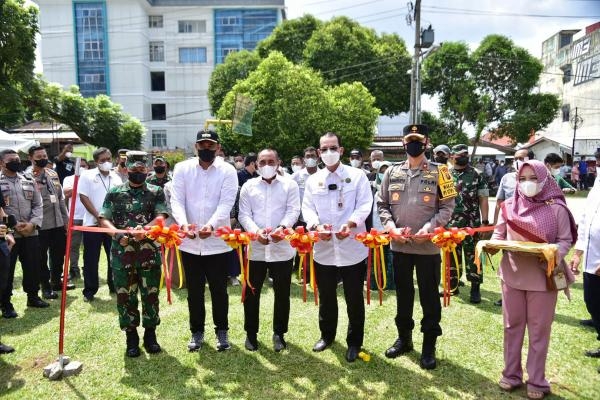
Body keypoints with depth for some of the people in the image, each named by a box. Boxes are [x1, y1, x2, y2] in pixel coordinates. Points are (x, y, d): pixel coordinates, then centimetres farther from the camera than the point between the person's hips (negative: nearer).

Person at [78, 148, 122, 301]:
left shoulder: (116, 178, 9)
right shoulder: (87, 175, 0)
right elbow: (83, 197, -6)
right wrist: (98, 216, -13)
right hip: (93, 224, -3)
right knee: (91, 259, 3)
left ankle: (114, 287, 21)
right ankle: (89, 291, 13)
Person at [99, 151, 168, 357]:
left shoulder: (156, 192, 6)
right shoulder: (115, 192, 8)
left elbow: (161, 216, -8)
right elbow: (104, 219, 2)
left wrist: (145, 229, -26)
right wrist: (116, 233, -17)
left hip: (149, 252, 0)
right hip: (122, 253, 1)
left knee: (150, 294, 7)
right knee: (125, 296, 7)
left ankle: (150, 334, 24)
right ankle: (131, 337, 22)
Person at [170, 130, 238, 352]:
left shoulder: (228, 171, -4)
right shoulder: (182, 168, 1)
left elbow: (226, 203, -14)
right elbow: (176, 200, -7)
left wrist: (211, 225, -31)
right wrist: (183, 223, -26)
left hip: (217, 241, -1)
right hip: (189, 241, 2)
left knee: (219, 290, 9)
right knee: (194, 290, 14)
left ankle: (222, 331, 28)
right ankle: (197, 331, 31)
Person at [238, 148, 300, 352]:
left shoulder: (289, 185, 5)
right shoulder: (249, 186, 9)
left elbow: (293, 211, -5)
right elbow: (244, 214, 2)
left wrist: (282, 227, -24)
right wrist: (256, 231, -17)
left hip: (282, 247, -1)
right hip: (255, 247, 1)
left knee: (282, 293, 8)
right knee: (252, 292, 9)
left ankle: (279, 333, 25)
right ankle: (251, 333, 26)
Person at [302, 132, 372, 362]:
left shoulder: (357, 176, 0)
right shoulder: (313, 180, 9)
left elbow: (365, 205, -8)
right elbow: (307, 207, 2)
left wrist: (350, 223, -26)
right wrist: (316, 225, -18)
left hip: (352, 247, -3)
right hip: (323, 248, 3)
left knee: (354, 298, 8)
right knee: (326, 296, 17)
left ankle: (354, 342, 26)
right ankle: (327, 335, 37)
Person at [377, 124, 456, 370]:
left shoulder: (438, 172, -1)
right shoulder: (392, 172, 6)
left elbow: (447, 206, -4)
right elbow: (381, 204, 8)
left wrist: (429, 227, -18)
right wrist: (390, 225, -9)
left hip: (428, 246, -3)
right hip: (399, 245, 3)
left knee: (429, 296, 7)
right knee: (403, 293, 15)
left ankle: (429, 345, 22)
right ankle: (404, 338, 33)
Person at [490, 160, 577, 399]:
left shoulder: (556, 209, -7)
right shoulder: (509, 206, 1)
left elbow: (566, 240, -4)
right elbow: (499, 234, 7)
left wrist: (555, 253, -23)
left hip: (543, 277, -3)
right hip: (512, 274, 3)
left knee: (539, 329, 9)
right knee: (512, 325, 14)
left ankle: (537, 381, 25)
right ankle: (511, 374, 30)